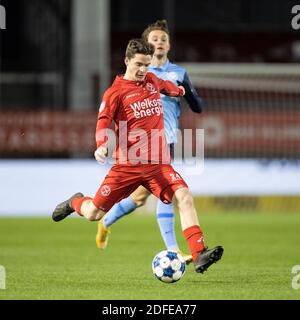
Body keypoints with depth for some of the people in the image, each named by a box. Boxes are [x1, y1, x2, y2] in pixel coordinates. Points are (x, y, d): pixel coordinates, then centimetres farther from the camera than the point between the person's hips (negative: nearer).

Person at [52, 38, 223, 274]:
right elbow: (103, 122, -14)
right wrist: (102, 145, -32)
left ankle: (199, 255, -30)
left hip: (158, 164, 3)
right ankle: (75, 203, 41)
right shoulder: (116, 91, -3)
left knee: (184, 197, -22)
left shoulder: (152, 81, 14)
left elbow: (166, 86, 39)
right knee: (93, 214, 2)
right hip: (127, 165, -3)